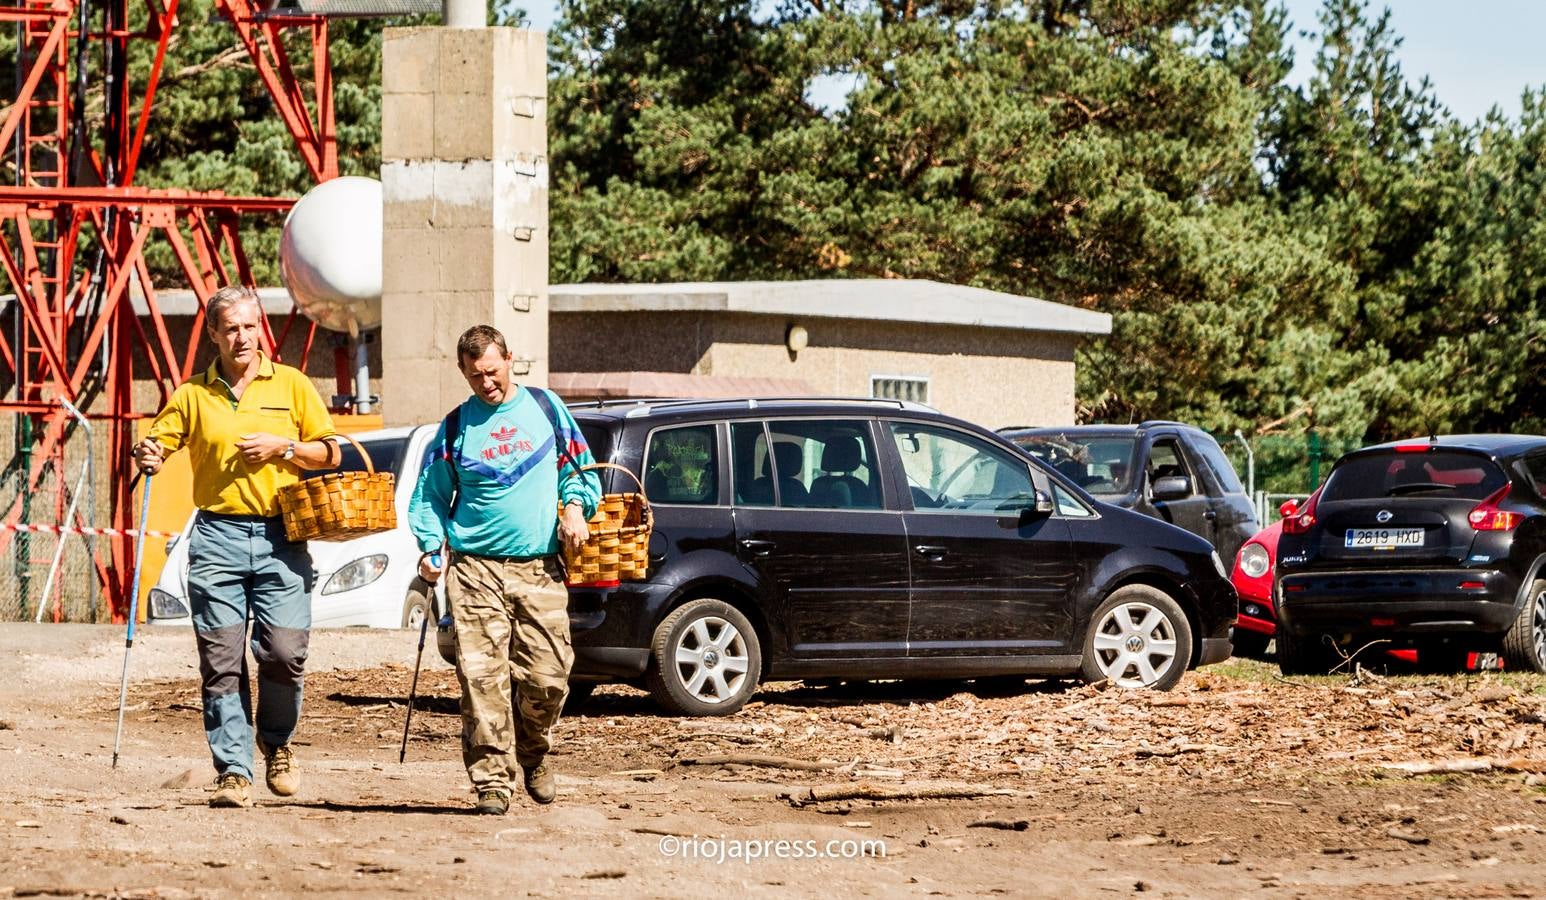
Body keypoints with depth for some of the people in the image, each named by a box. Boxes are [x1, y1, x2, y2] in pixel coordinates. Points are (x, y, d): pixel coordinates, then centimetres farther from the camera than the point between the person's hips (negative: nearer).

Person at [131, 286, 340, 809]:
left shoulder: (291, 385, 10)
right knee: (222, 661, -5)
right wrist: (147, 458, -11)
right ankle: (233, 771, -2)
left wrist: (281, 447, -5)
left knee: (285, 653, -9)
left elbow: (329, 453, 11)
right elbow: (156, 447, 12)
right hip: (217, 536, 1)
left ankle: (276, 744, 17)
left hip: (281, 536, -1)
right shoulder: (193, 396, 11)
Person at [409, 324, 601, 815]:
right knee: (481, 677, -9)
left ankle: (534, 756, 23)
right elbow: (429, 497, 14)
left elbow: (579, 466, 19)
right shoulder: (456, 428, 7)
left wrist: (575, 505, -1)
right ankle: (491, 780, -4)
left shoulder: (545, 407, 9)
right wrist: (432, 546, -2)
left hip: (540, 570, 1)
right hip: (476, 568, -1)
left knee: (548, 675, -4)